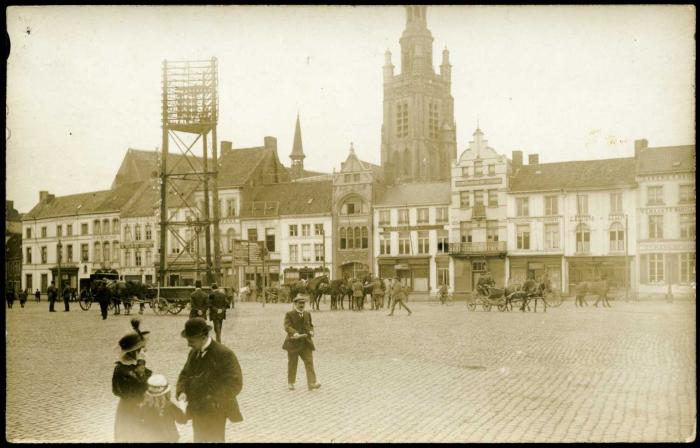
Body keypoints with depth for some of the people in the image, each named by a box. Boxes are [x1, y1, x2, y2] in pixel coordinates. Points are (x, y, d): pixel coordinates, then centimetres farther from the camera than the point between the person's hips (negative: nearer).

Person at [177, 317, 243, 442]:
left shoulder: (224, 354, -19)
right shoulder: (194, 353, 5)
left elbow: (235, 384, -21)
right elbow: (185, 374, 14)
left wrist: (212, 400, -24)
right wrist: (182, 392, -6)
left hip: (214, 414, -7)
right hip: (197, 412, 7)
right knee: (199, 440, 19)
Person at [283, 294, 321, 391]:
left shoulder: (307, 314, 12)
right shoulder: (289, 314, -5)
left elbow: (310, 325, 21)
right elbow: (287, 326, -16)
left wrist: (311, 331, -2)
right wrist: (294, 333, -34)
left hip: (306, 343, 3)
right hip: (293, 342, -3)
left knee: (309, 362, -8)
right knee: (292, 363, 8)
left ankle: (312, 383, -13)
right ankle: (290, 383, 23)